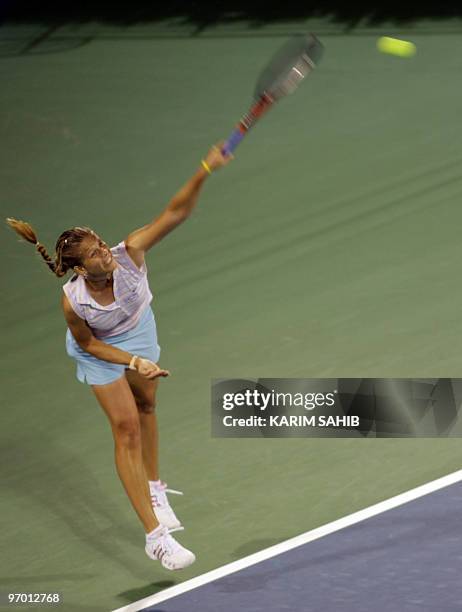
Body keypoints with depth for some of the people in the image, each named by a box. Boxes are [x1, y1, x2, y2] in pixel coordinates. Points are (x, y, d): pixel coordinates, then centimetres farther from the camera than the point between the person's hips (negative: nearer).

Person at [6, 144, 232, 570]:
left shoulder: (128, 255, -37)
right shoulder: (73, 301, -38)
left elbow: (176, 213, -45)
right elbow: (89, 344, -18)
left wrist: (204, 172, -59)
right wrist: (134, 362, -28)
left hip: (139, 328, 3)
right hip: (100, 348, -3)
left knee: (145, 407, 22)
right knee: (126, 429, -6)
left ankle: (154, 489, 47)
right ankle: (156, 535, -5)